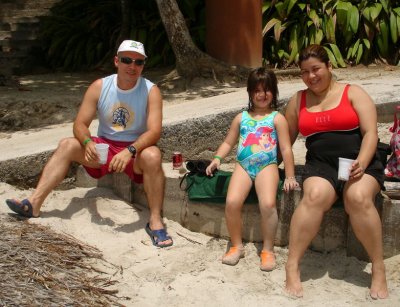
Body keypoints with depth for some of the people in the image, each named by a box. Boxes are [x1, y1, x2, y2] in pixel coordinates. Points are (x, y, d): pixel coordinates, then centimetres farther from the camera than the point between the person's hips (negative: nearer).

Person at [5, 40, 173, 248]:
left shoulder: (151, 91, -12)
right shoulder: (99, 87, -4)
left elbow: (154, 131, -23)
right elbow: (80, 124, -7)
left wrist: (130, 151, -40)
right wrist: (88, 142, -30)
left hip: (136, 151, -3)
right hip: (104, 146, 4)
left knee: (152, 155, -36)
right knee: (67, 145, -17)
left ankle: (155, 220, -32)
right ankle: (34, 203, -25)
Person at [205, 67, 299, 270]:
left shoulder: (277, 118, 7)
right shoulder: (241, 118, 17)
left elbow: (286, 149, 3)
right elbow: (228, 143, 20)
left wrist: (290, 177, -3)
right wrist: (217, 159, 1)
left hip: (267, 166, -3)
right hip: (243, 165, 3)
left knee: (268, 204, -28)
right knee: (232, 202, -23)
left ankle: (268, 250, -8)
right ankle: (236, 246, -2)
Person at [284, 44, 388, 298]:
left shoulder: (353, 93, 6)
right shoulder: (298, 100, 16)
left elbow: (370, 132, -4)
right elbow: (288, 137, 24)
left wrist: (361, 163, -20)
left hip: (359, 163, -2)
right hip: (320, 165, 2)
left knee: (358, 198, -34)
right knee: (315, 195, -33)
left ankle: (379, 270, -20)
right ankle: (292, 266, -30)